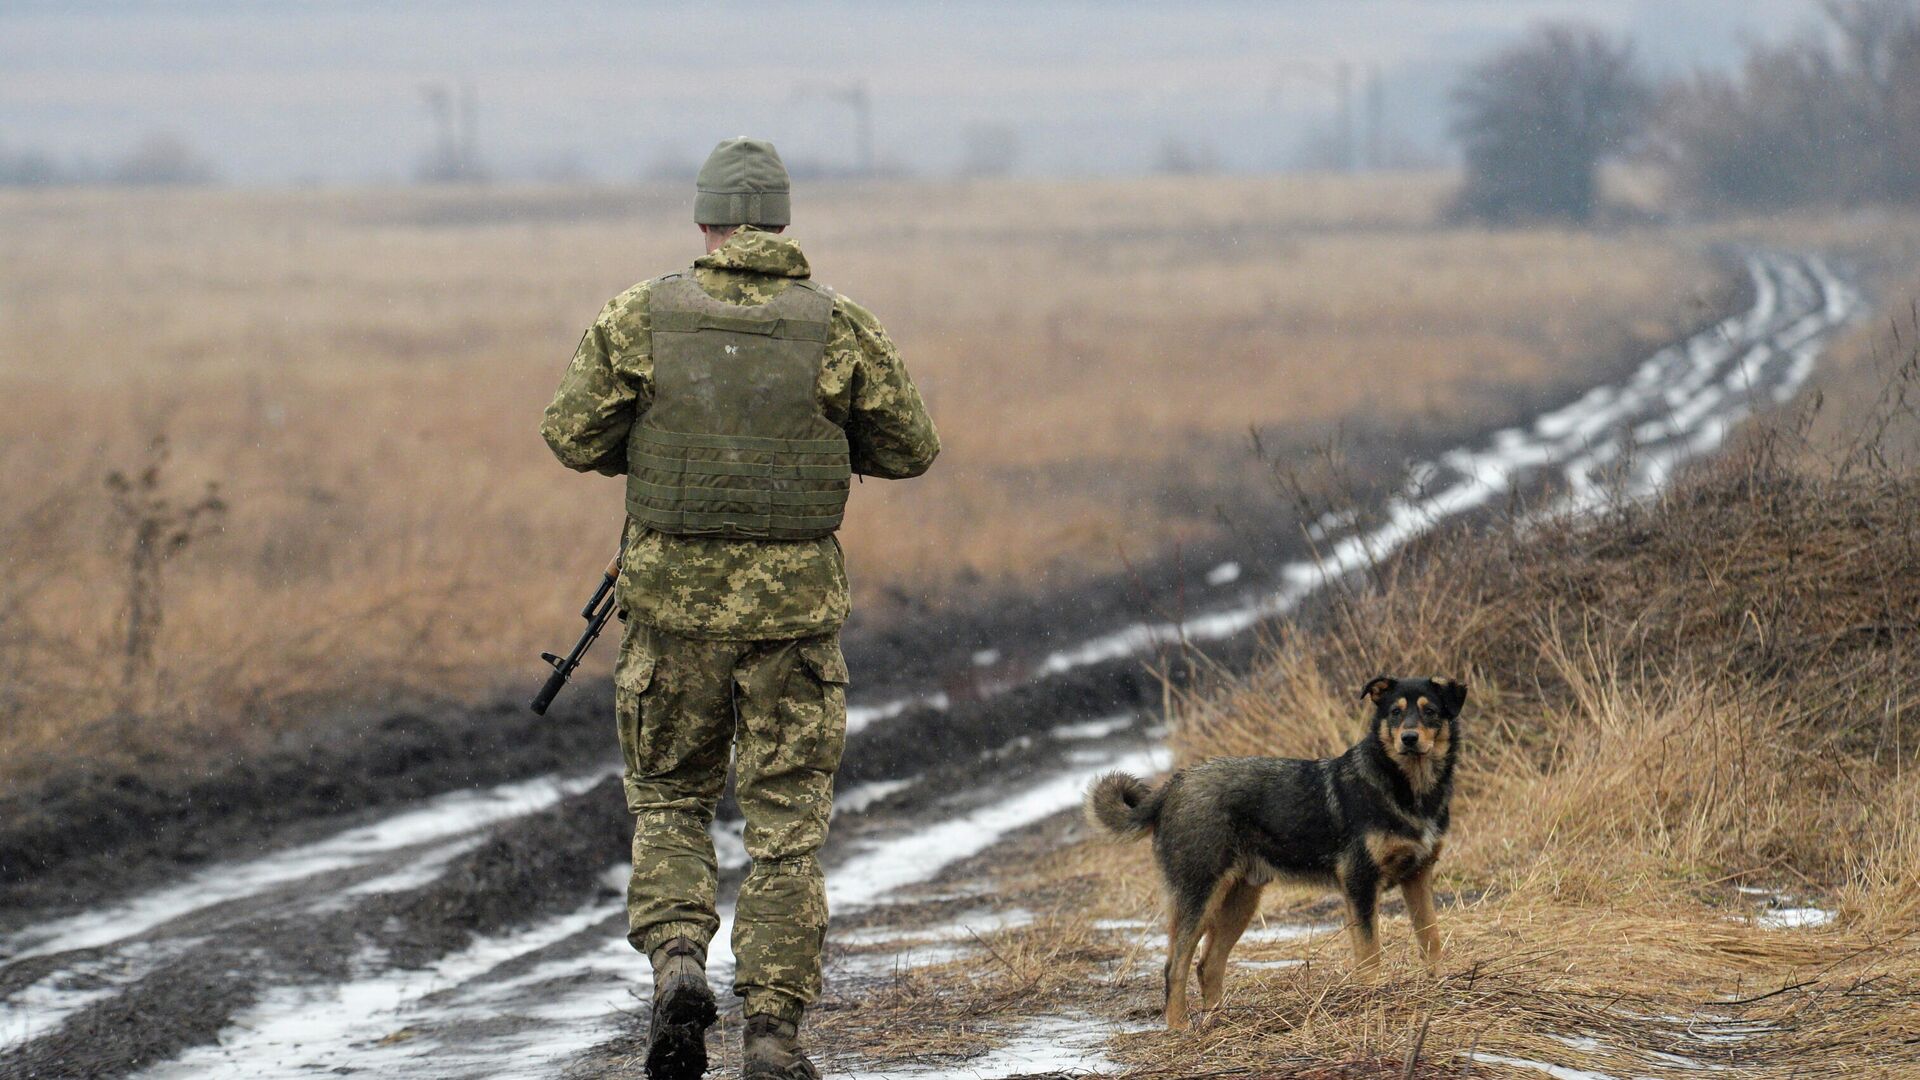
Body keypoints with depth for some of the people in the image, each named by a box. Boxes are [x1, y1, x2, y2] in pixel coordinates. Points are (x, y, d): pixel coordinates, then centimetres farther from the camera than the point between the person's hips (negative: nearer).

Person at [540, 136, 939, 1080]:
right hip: (794, 604, 0)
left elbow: (572, 435, -2)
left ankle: (676, 958, -6)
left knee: (670, 799, 18)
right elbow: (911, 450, 4)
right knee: (787, 819, 7)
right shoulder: (838, 329, -5)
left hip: (674, 598, 1)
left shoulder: (642, 318, -5)